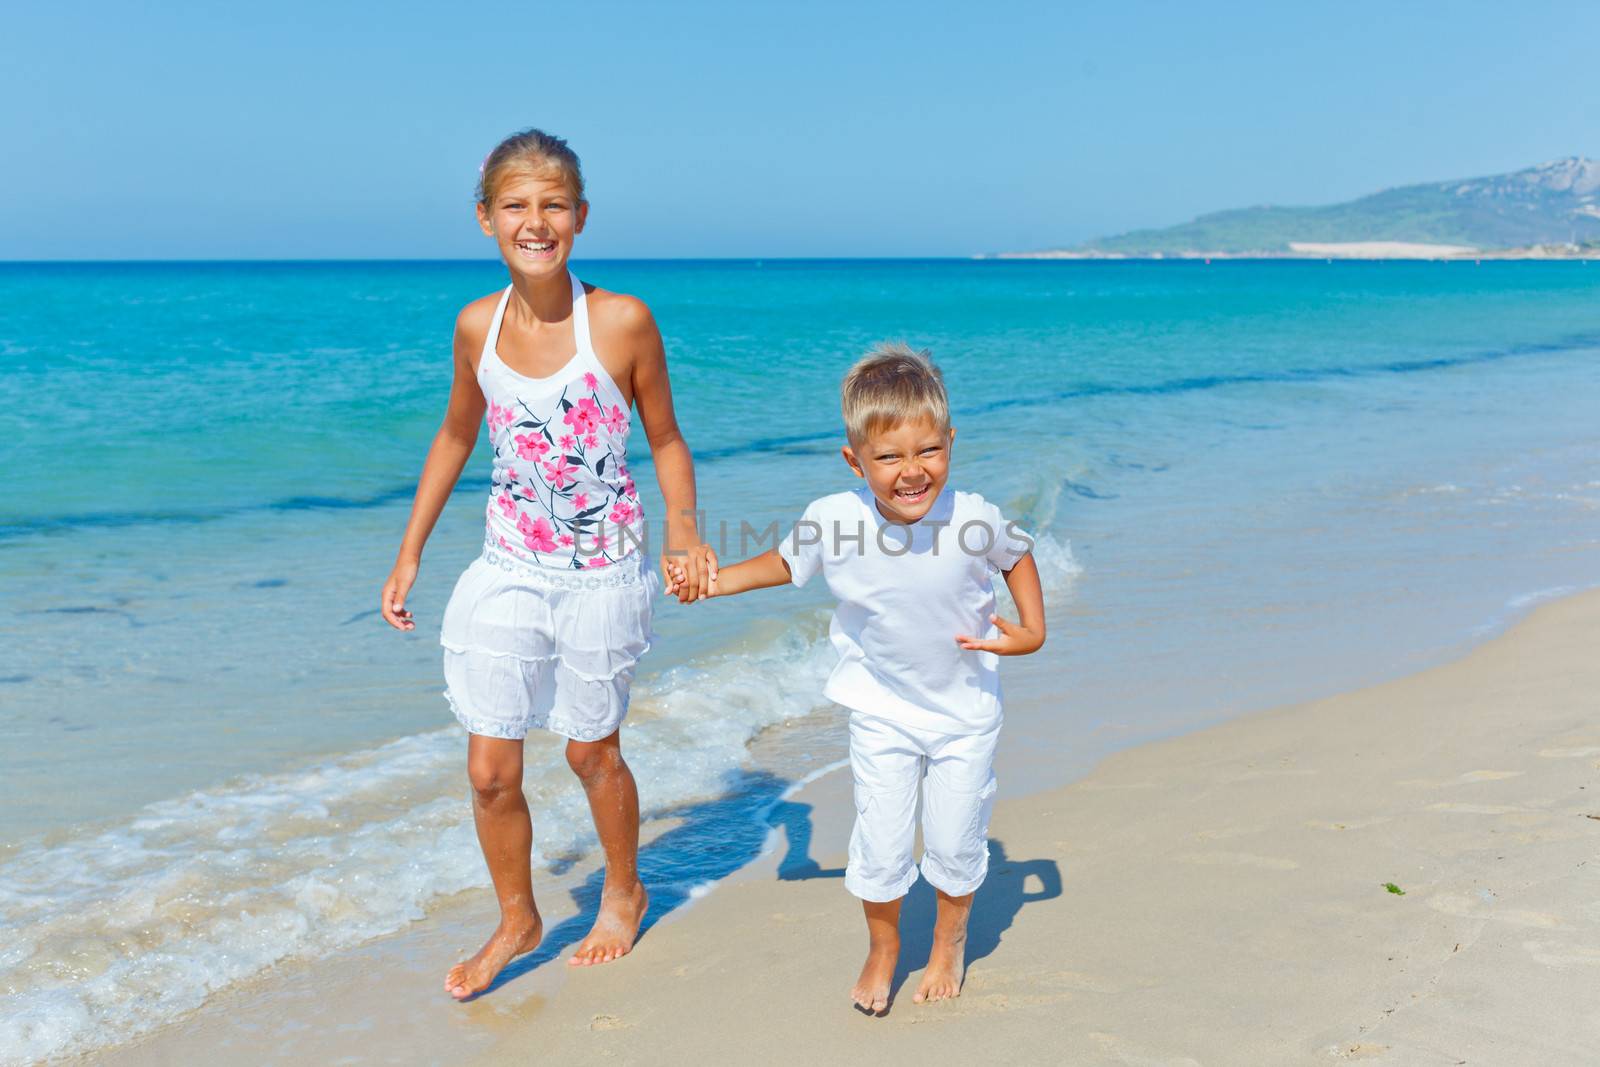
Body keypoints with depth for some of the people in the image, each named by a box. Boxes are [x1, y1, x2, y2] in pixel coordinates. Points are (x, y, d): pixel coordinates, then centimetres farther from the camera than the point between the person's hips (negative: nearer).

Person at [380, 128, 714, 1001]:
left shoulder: (621, 321, -15)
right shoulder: (478, 326, -5)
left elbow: (664, 438, -2)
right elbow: (455, 438, 10)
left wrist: (683, 537, -17)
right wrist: (409, 555, 11)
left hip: (602, 575, -3)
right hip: (509, 570, 3)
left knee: (591, 752, 14)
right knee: (490, 771, 6)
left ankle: (623, 893, 42)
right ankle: (516, 921, 32)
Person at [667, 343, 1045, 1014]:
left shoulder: (973, 518, -25)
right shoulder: (832, 520, -22)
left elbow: (1017, 556, 0)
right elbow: (786, 563, 1)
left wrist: (1031, 629, -11)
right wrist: (711, 581, -5)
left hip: (965, 711, 0)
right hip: (882, 712, 0)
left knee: (955, 843, 12)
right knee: (880, 845, 5)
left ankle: (950, 939, 44)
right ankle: (883, 947, 37)